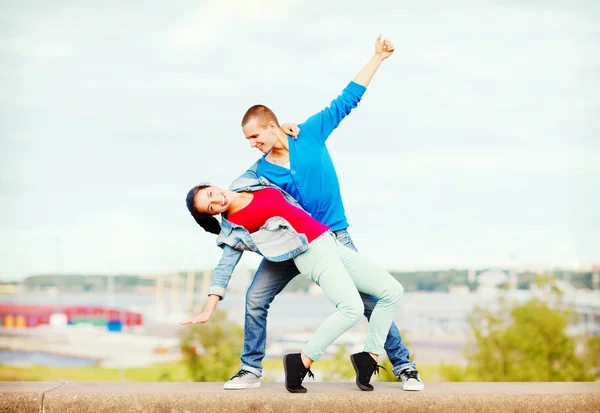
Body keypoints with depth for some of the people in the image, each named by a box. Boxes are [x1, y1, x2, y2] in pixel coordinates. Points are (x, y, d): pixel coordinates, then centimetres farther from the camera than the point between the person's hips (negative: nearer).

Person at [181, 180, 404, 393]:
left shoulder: (250, 184, 11)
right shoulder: (235, 227, -7)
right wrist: (208, 311, -10)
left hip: (331, 243, 7)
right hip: (313, 254, -7)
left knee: (392, 291, -2)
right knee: (351, 308, -30)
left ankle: (369, 358, 7)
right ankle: (301, 363, -17)